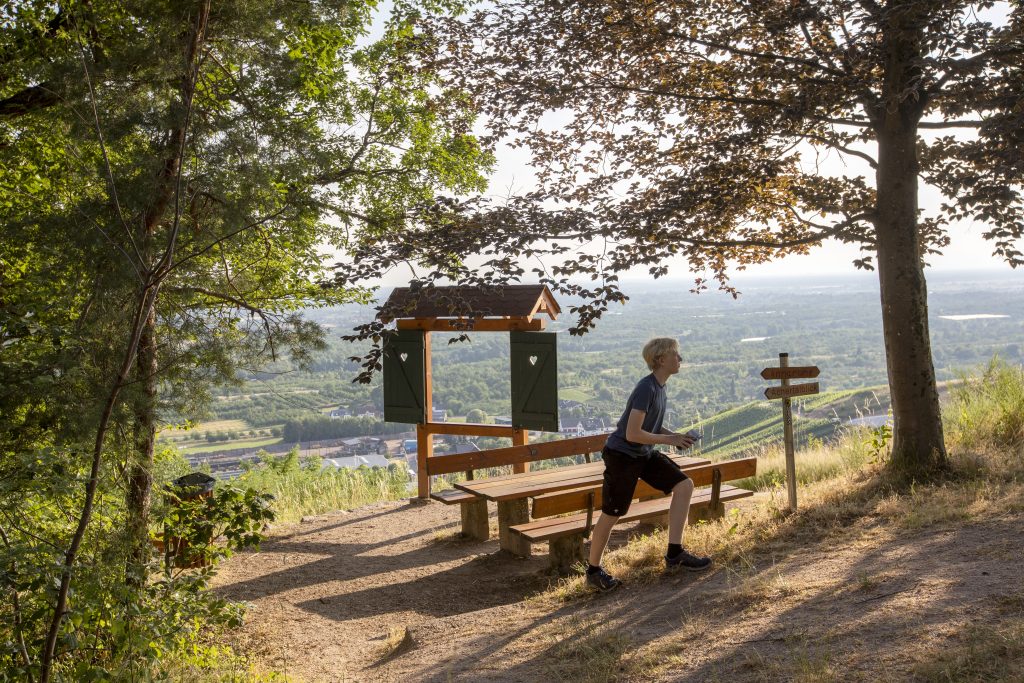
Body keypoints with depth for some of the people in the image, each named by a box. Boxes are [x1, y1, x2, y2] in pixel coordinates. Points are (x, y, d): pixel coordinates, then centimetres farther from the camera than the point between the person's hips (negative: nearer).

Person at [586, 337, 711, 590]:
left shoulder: (659, 386, 4)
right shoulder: (646, 389, -23)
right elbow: (633, 433, -27)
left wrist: (675, 436, 2)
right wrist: (669, 440, -17)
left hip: (644, 454, 9)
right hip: (621, 455, -9)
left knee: (684, 485, -2)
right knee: (612, 513, 1)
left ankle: (674, 553, 4)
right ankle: (593, 570, 19)